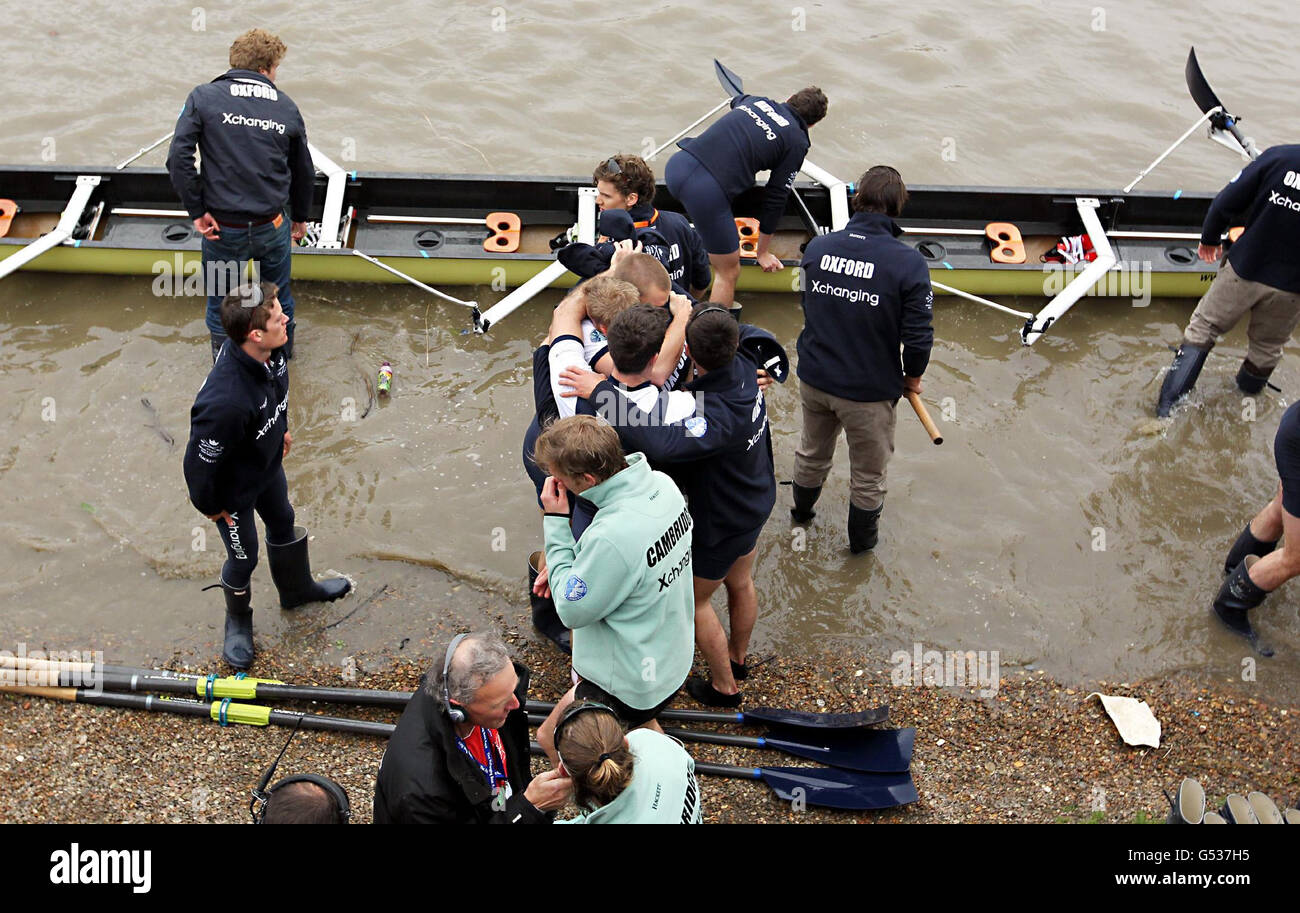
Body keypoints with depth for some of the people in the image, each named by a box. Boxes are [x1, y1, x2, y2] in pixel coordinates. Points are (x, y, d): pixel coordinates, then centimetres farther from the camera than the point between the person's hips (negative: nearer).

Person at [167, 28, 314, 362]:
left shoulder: (203, 98, -6)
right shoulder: (286, 108, 1)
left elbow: (178, 158, -17)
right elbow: (304, 172, 10)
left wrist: (197, 211, -9)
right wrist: (300, 218, 25)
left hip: (223, 230, -2)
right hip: (272, 228, 2)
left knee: (220, 306, 18)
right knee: (278, 297, 25)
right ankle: (283, 358, 45)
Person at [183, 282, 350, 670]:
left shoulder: (270, 354, -23)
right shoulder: (226, 400, -47)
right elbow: (201, 459, -31)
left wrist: (281, 428, 20)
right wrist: (210, 506, -13)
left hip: (268, 464, 7)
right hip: (234, 488, -7)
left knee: (283, 524, 31)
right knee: (243, 558, 18)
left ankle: (297, 590, 61)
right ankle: (238, 623, 50)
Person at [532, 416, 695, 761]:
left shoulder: (612, 537, -38)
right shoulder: (662, 484, -11)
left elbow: (572, 610, -20)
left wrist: (556, 522, -20)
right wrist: (561, 570, 2)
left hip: (626, 679, -8)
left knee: (551, 738, 14)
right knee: (642, 726, 34)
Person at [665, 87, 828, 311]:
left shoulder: (755, 100, 22)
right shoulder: (797, 143, 8)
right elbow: (776, 199, 11)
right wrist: (763, 252, 23)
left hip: (677, 164, 7)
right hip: (707, 191, -7)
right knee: (729, 272, 8)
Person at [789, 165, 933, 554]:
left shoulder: (816, 247, -9)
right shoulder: (908, 263, -23)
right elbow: (917, 336, -20)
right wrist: (912, 377, 1)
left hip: (813, 378, 4)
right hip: (869, 391, -4)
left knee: (812, 452, 32)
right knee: (868, 474, 21)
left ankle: (802, 509, 58)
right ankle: (862, 537, 43)